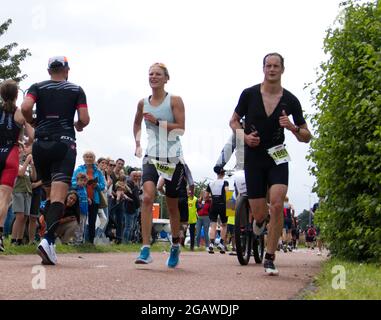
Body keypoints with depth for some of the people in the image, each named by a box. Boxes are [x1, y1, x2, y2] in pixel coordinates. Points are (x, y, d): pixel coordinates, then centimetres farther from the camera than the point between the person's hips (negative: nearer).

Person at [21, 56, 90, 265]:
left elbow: (25, 107, -8)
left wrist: (33, 122, 11)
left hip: (40, 144, 3)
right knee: (58, 196, -13)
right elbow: (84, 119, 0)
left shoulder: (37, 87, 10)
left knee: (49, 193, 19)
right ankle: (48, 239, -33)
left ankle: (50, 239, 17)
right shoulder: (76, 90, 9)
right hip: (64, 143, -2)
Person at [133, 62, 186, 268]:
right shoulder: (143, 103, 9)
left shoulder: (175, 101, -2)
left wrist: (158, 122, -17)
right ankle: (146, 250, -23)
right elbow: (137, 123, 28)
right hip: (151, 156, 2)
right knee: (147, 197, -20)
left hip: (173, 158, -2)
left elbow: (181, 128, -9)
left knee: (172, 205, 8)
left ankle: (175, 247, 30)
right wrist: (137, 143, 15)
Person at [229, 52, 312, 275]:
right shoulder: (249, 94, -4)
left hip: (277, 158, 0)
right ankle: (260, 220, 39)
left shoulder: (290, 100, -2)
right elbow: (234, 121, 10)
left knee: (277, 204, -19)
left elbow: (306, 137, 3)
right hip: (254, 158, 0)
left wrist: (292, 127, -18)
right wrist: (245, 136, -10)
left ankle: (270, 259, -7)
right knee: (259, 213, -2)